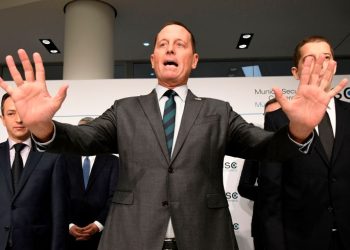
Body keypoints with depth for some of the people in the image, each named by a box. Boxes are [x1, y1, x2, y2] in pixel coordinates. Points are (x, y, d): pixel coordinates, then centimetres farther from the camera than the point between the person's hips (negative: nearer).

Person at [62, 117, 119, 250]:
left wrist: (98, 224, -14)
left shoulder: (112, 161, 1)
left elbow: (114, 196, -4)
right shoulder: (66, 159, 5)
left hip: (101, 232, -1)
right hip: (70, 231, 1)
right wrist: (69, 224, -11)